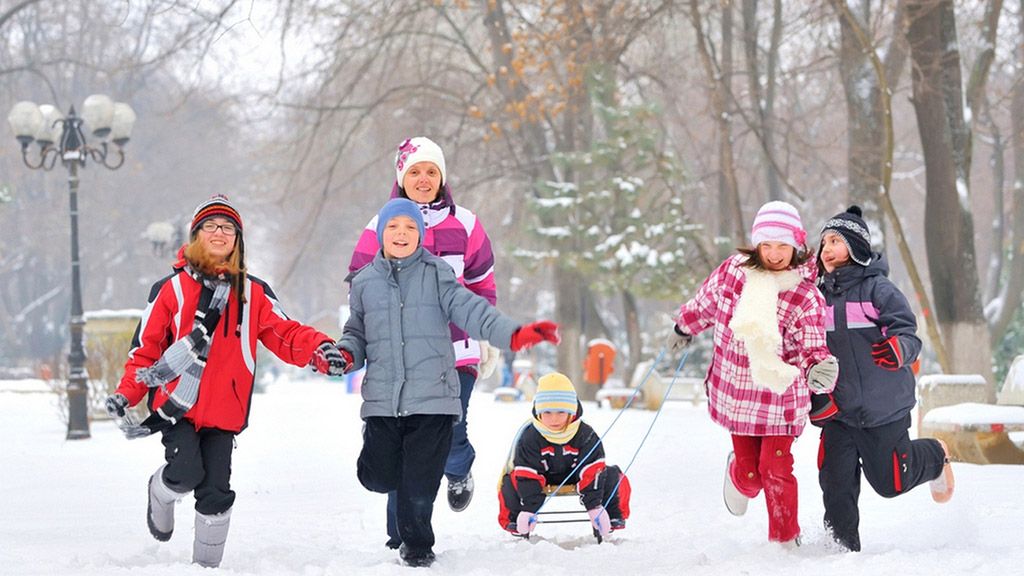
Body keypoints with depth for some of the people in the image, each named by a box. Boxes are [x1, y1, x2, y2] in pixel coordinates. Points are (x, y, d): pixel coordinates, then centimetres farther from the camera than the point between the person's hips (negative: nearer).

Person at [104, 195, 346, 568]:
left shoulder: (253, 293, 10)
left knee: (216, 492, -1)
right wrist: (127, 394, -7)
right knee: (186, 473, -20)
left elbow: (285, 334, 3)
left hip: (223, 410, 2)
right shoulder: (171, 289, 4)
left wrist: (318, 350, -18)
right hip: (176, 407, -2)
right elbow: (146, 347, 5)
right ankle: (160, 495, 16)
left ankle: (207, 563, 16)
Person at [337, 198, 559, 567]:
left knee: (419, 485, -2)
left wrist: (513, 334, -20)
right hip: (382, 399, 2)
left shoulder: (436, 274, 3)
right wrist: (345, 354, -5)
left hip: (432, 397, -2)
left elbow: (469, 309, -6)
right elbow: (357, 333, 18)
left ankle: (417, 545, 20)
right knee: (379, 477, 1)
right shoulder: (364, 283, 11)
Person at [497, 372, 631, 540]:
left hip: (575, 475, 1)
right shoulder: (528, 437, -25)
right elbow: (528, 477, -25)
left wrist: (595, 507, -28)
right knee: (510, 483, -29)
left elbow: (591, 472, -22)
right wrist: (529, 510, -30)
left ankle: (614, 517, 4)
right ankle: (514, 520, -4)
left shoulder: (586, 435, -22)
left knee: (615, 479, -19)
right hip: (542, 477, -1)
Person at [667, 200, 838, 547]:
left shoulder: (806, 297, -14)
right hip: (736, 393, 2)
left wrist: (818, 368, -41)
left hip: (780, 396, -2)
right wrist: (685, 327, 31)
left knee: (776, 470, -8)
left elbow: (812, 349, -18)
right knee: (751, 475, 5)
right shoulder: (734, 270, -7)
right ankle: (738, 477, 44)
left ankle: (786, 542, 13)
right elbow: (705, 301, 13)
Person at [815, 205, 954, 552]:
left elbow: (909, 335, -18)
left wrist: (898, 350, -39)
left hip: (884, 407, -4)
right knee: (836, 484, -7)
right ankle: (844, 548, 8)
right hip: (839, 409, 4)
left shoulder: (877, 289, -10)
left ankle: (935, 456, 36)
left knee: (890, 482, 7)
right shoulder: (821, 296, 9)